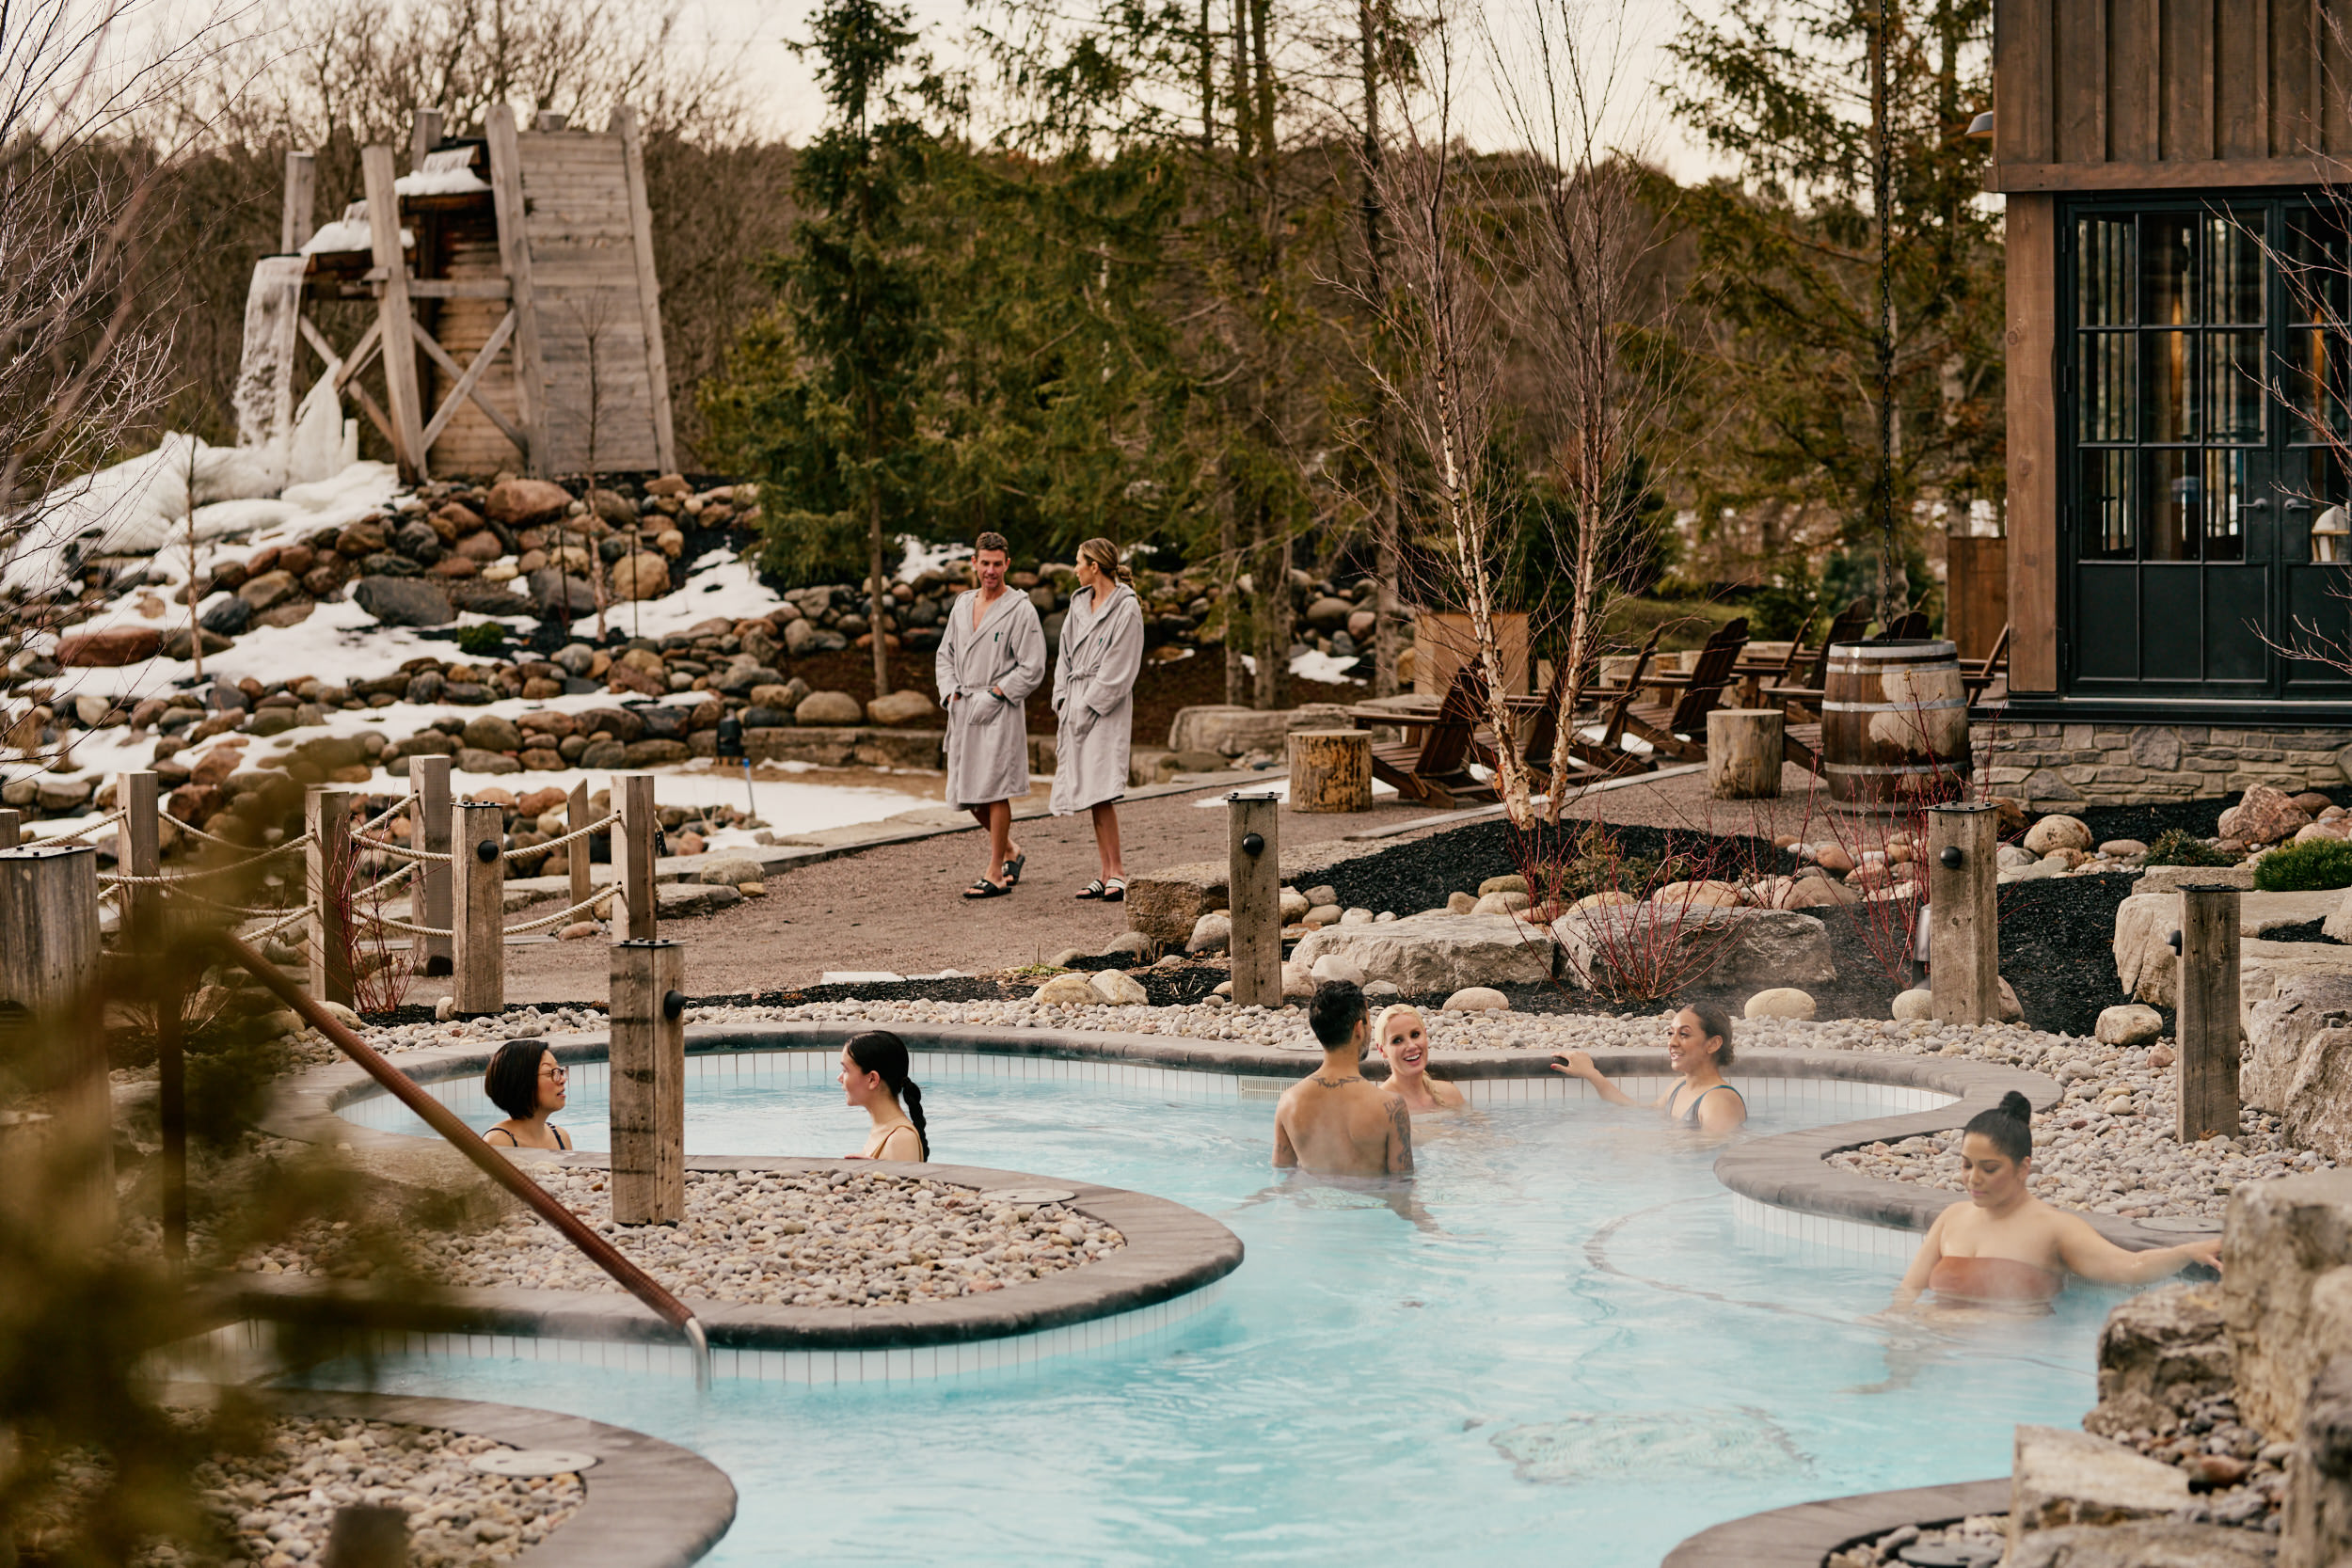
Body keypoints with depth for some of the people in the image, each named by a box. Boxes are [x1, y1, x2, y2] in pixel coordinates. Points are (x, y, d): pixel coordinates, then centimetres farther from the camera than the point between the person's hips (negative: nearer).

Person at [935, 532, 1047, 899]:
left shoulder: (1021, 610, -6)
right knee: (967, 793, 8)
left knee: (994, 790, -6)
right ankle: (1011, 852, 27)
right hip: (963, 711, 6)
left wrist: (993, 695, -11)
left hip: (1000, 712, -6)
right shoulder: (962, 604, 13)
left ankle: (995, 874, -1)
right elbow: (946, 654, 21)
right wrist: (952, 693, 5)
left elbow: (1032, 669, -8)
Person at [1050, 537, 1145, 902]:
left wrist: (1088, 708, -12)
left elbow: (1119, 669, -12)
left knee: (1100, 790, -15)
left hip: (1107, 706, -7)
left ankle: (1117, 871, -11)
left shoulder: (1127, 609, -8)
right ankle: (1106, 873, 7)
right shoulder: (1079, 604, 14)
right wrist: (1063, 701, 6)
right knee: (1090, 792, 5)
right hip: (1077, 704, 7)